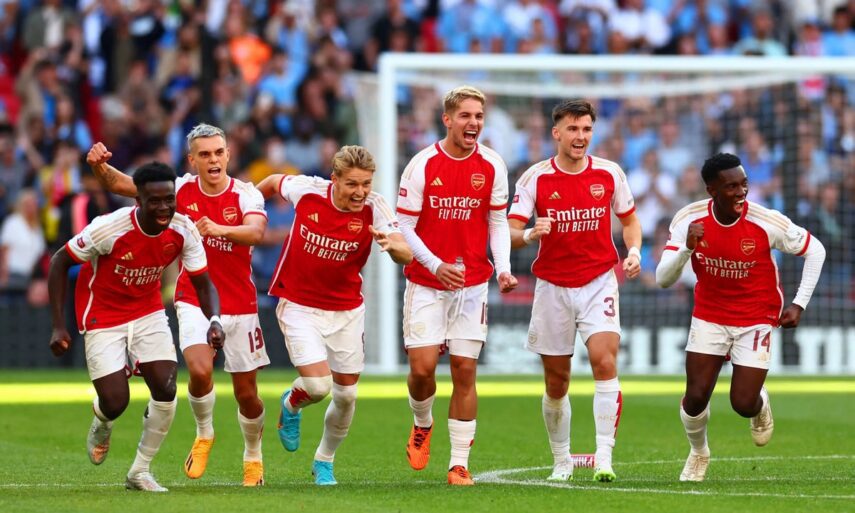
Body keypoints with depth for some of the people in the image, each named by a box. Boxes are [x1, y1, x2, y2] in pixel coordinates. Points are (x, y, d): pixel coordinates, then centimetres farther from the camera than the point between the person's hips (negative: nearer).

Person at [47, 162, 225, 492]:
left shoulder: (183, 231, -16)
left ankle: (140, 472, 9)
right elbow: (60, 263, -16)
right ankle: (101, 421, 32)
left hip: (149, 313, 4)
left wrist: (214, 321, -28)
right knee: (115, 404, -10)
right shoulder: (109, 229, -28)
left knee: (166, 391, -11)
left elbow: (203, 283, -6)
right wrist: (58, 326, -19)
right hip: (103, 317, -4)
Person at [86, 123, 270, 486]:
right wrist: (100, 166, -30)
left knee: (246, 393, 7)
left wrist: (219, 229, -52)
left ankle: (253, 456, 34)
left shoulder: (245, 194, -12)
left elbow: (256, 231, -33)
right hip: (194, 302, 0)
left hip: (240, 306, 0)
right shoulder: (181, 189, -6)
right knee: (200, 371, -25)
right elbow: (120, 184, -8)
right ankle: (204, 435, 4)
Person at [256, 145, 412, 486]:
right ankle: (291, 406, 21)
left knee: (346, 395, 7)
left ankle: (324, 463, 33)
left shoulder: (374, 208, -17)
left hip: (346, 311, 2)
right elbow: (274, 182, 7)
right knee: (318, 385, -16)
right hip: (299, 307, -2)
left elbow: (407, 256, -29)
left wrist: (393, 245, -51)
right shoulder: (306, 191, -16)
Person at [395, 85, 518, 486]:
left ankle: (459, 464, 6)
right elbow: (404, 226, -6)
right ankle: (422, 424, 26)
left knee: (465, 371, -1)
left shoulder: (492, 166, -1)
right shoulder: (422, 165, -8)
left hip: (472, 284, 2)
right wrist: (436, 265, -18)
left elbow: (497, 223, 7)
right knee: (422, 367, -8)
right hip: (425, 284, -2)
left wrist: (503, 269, -8)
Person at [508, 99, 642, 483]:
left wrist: (634, 253, -5)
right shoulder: (535, 178, -5)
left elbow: (629, 219, 14)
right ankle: (561, 461, 24)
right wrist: (530, 234, -32)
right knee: (556, 382, 5)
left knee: (605, 362, -20)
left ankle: (604, 459, -20)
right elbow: (510, 232, -9)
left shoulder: (609, 174, 0)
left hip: (599, 282, 0)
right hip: (552, 286, 0)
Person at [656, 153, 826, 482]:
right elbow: (663, 279, -16)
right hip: (709, 317, 1)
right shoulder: (689, 220, -16)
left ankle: (762, 403, 31)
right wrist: (687, 248, -35)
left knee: (743, 405, -8)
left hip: (756, 319, -1)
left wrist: (799, 304, -9)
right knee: (696, 398, -8)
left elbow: (815, 250, -5)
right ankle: (698, 453, 24)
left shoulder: (767, 222, -22)